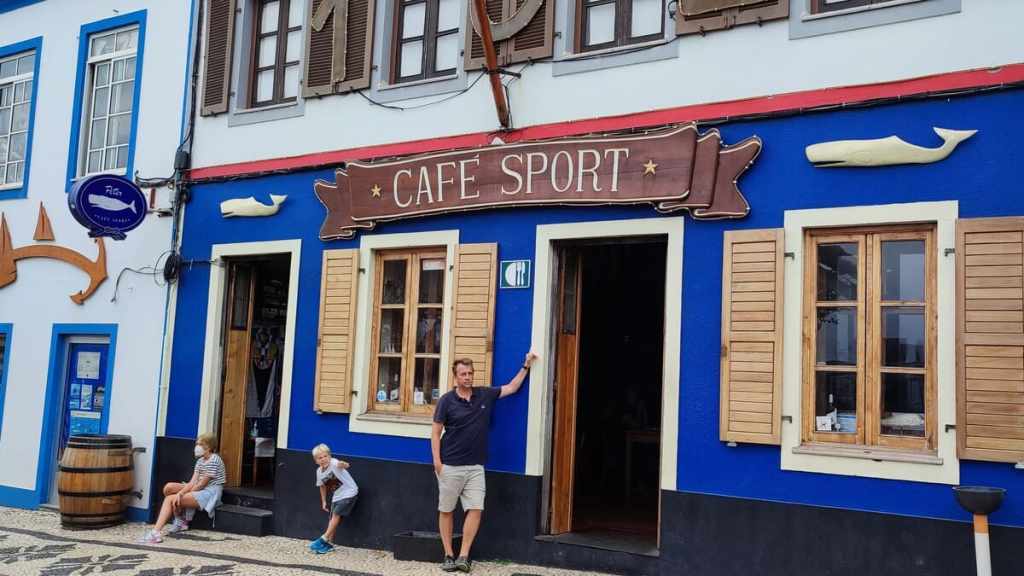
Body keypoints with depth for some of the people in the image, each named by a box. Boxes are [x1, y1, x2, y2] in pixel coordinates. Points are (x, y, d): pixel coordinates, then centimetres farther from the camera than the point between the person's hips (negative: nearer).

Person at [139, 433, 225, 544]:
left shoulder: (213, 460, -13)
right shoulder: (200, 460, 15)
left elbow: (202, 484, -16)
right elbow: (193, 481, 2)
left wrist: (181, 494, -10)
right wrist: (180, 493, -17)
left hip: (210, 492, -9)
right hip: (200, 489, 9)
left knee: (170, 499, -19)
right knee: (169, 487, -4)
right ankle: (180, 521, 7)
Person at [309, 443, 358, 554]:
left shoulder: (334, 463, -24)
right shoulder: (319, 471, -3)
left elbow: (344, 465, -48)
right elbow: (322, 486, 14)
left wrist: (344, 464, -71)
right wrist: (324, 501, 13)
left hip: (349, 493, -7)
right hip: (336, 496, 7)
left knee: (336, 514, -14)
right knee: (332, 519, 7)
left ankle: (324, 540, -6)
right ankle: (329, 543, 18)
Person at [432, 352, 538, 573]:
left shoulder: (485, 395, 5)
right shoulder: (446, 400, -4)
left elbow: (512, 388, 15)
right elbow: (436, 432, -2)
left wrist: (526, 365, 9)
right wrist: (437, 461, -10)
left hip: (475, 467, 3)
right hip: (450, 466, -2)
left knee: (475, 510, -6)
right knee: (446, 510, 4)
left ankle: (463, 557, 0)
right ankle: (448, 555, 15)